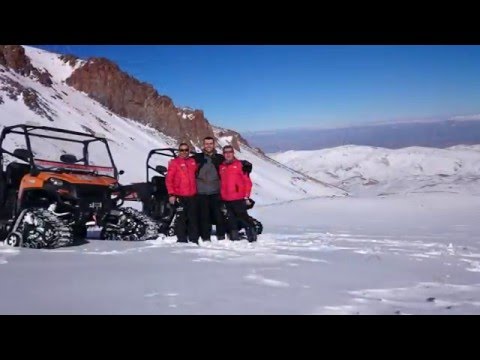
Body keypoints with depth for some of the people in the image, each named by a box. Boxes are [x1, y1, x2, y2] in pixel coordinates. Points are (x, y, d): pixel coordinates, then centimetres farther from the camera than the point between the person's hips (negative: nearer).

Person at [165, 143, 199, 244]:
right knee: (181, 218, -3)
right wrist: (171, 194, -14)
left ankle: (194, 239, 18)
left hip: (192, 195, 5)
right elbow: (169, 179, -7)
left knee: (193, 218, 10)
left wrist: (196, 190, 16)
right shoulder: (174, 162, -3)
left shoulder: (192, 161, 11)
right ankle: (182, 239, 5)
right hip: (179, 196, -5)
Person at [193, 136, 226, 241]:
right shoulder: (197, 157, 6)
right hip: (202, 192, 0)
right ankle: (206, 238, 10)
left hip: (216, 192, 1)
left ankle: (221, 237, 11)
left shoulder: (220, 158, 9)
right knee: (204, 216, 3)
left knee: (219, 215, 1)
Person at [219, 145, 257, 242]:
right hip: (226, 199, 5)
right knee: (231, 219, 11)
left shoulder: (240, 164, -3)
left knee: (243, 216, -6)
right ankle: (234, 237, 20)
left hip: (239, 198, -5)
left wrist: (246, 196, -8)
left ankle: (252, 235, 3)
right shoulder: (221, 167, 12)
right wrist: (222, 196, 13)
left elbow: (247, 181, -5)